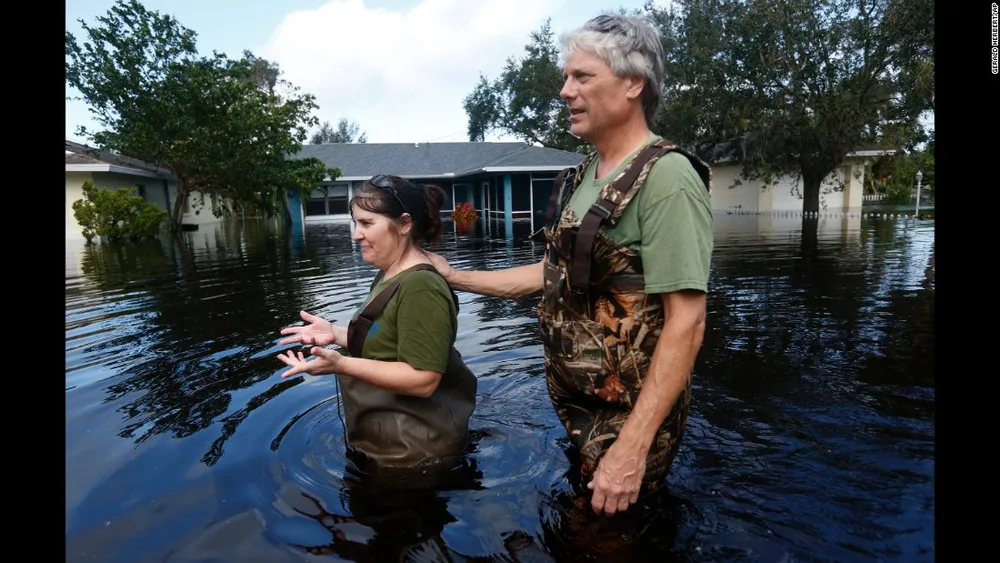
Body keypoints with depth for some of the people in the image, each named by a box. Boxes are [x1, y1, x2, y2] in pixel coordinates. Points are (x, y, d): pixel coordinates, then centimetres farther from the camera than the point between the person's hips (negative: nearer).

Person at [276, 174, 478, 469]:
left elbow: (423, 380, -30)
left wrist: (341, 364, -35)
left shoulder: (420, 286, -27)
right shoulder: (390, 275, 5)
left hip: (414, 449, -10)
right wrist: (335, 333, 1)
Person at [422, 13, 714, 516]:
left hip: (629, 417, -7)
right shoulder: (581, 177, 5)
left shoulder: (666, 178, -21)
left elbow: (686, 322, -25)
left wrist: (633, 446, -27)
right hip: (576, 403, 8)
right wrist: (455, 278, 12)